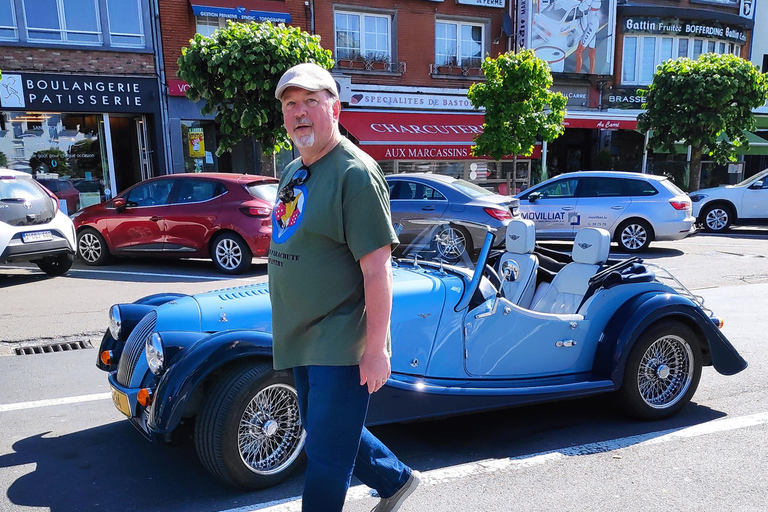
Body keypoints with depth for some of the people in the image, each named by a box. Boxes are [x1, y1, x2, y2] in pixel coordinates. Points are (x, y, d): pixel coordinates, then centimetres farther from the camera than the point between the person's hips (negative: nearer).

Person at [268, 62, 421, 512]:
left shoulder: (355, 173, -16)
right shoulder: (293, 172, 11)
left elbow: (377, 268, -20)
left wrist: (376, 349, -21)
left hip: (341, 347, -9)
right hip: (303, 341, 9)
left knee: (326, 458, 4)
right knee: (326, 433, 24)